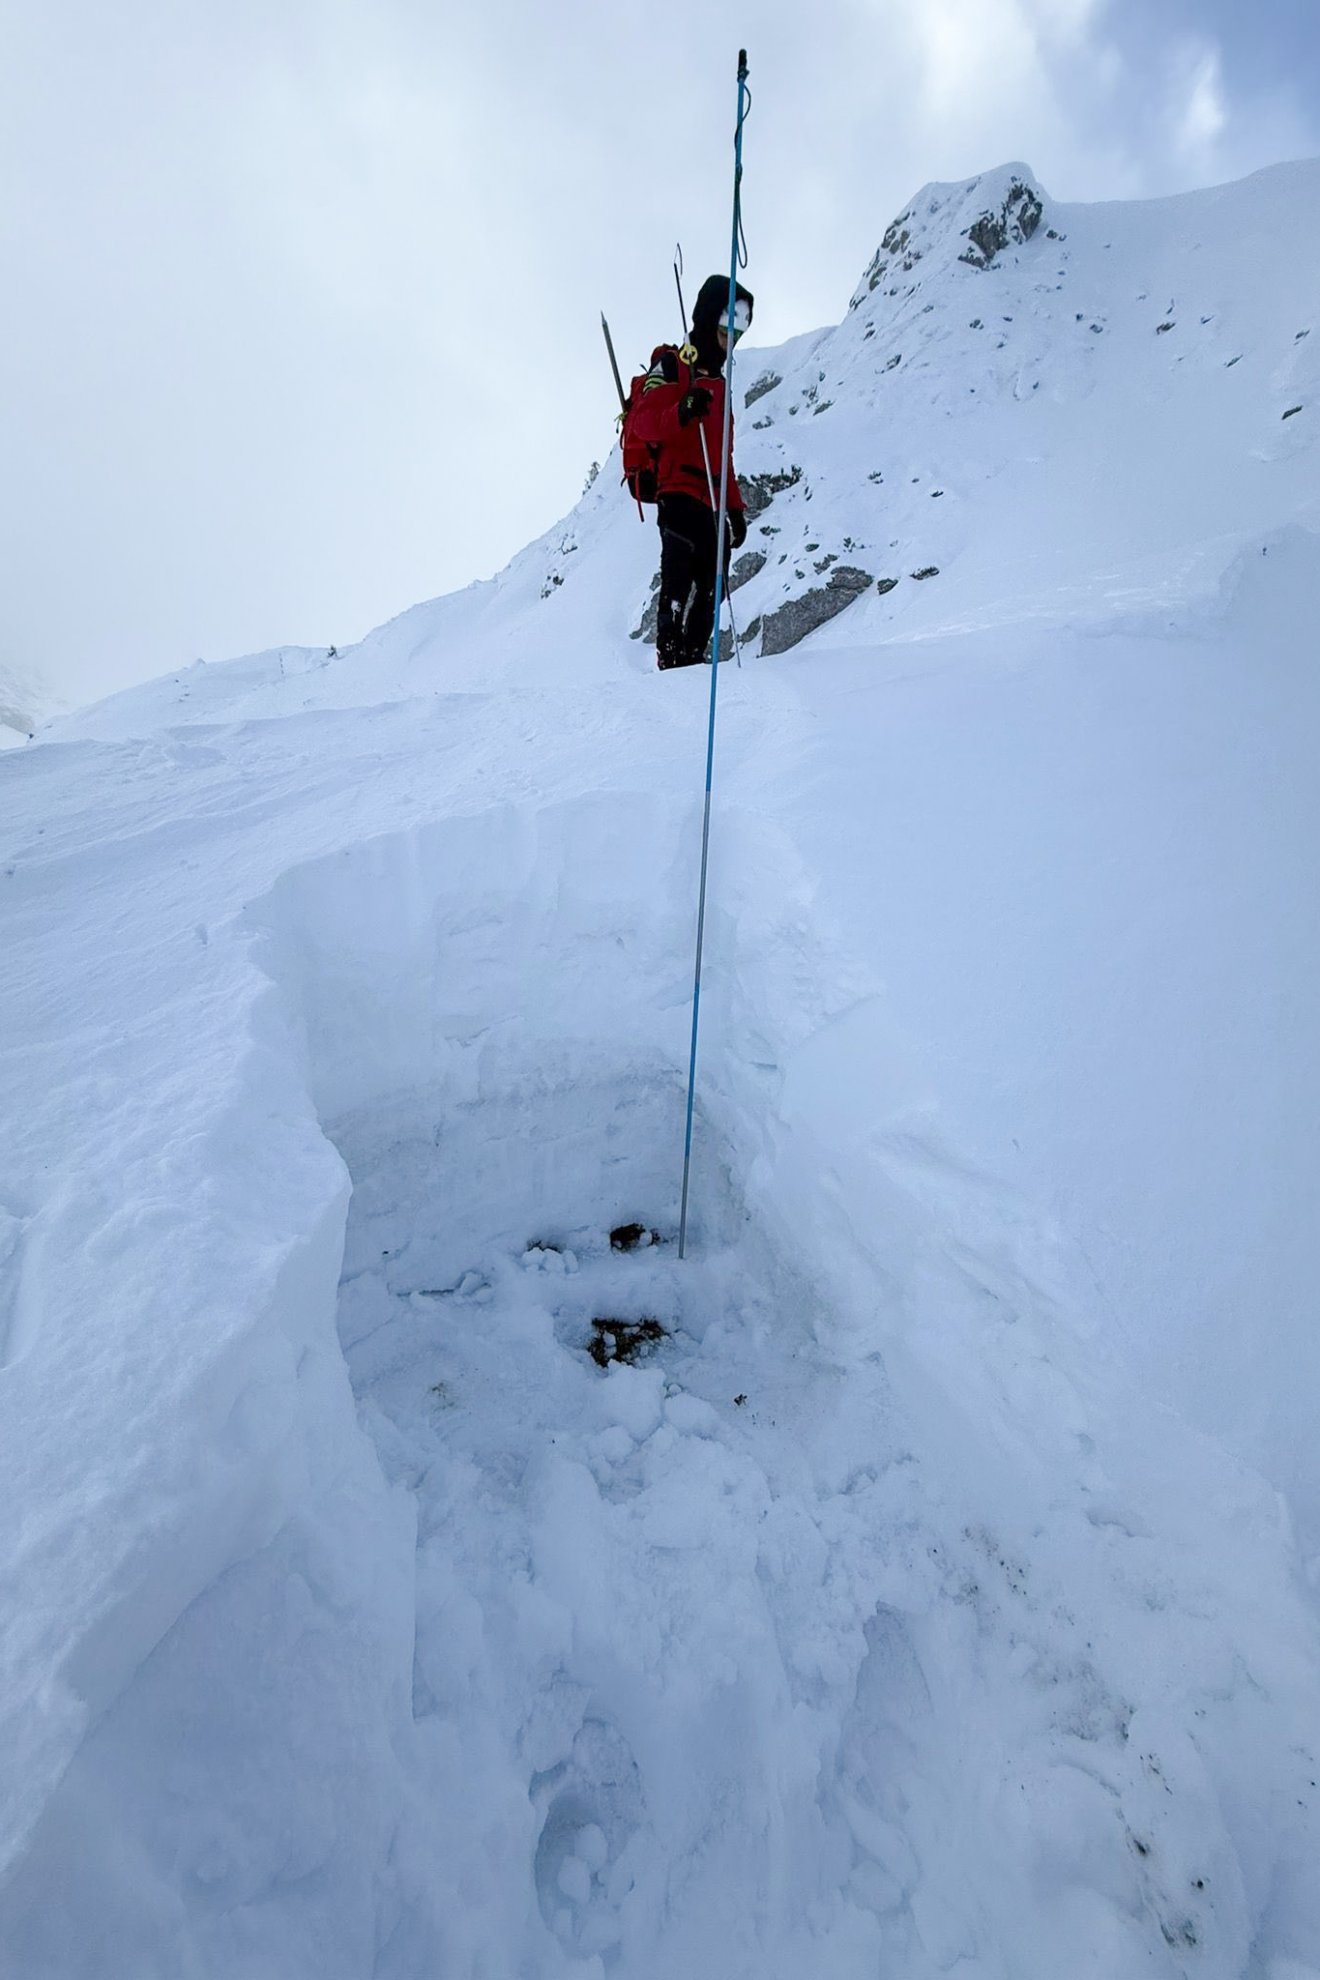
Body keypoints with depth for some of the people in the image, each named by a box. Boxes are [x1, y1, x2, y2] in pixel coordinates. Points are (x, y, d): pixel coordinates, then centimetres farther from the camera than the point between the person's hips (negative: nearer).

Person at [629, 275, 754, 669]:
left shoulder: (718, 382, 30)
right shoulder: (672, 366, 5)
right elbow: (643, 423, -9)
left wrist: (735, 507, 23)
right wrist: (682, 413, -28)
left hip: (711, 503, 8)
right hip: (679, 494, -8)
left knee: (709, 590, -1)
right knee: (680, 584, -21)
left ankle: (694, 658, -1)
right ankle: (671, 655, -25)